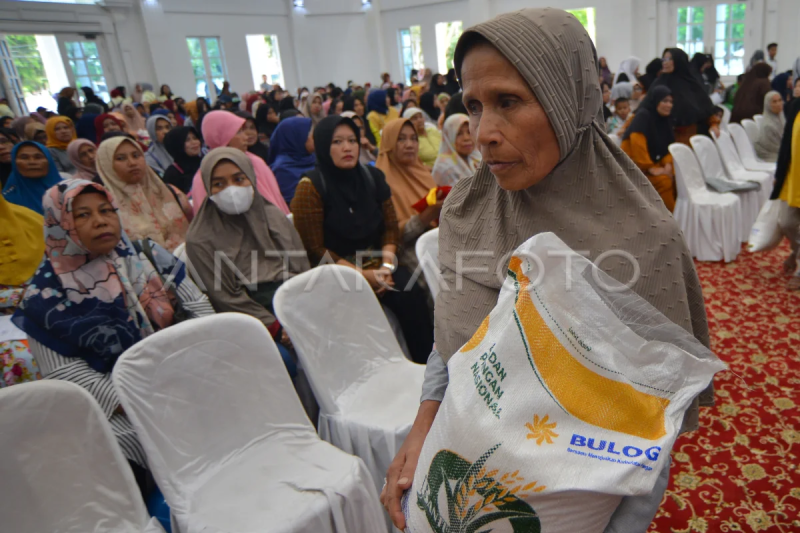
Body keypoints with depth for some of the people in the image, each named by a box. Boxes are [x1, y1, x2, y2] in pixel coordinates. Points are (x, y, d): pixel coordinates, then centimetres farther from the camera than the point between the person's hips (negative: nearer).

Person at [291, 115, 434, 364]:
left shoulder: (372, 177, 8)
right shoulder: (310, 187, -6)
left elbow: (390, 227, 11)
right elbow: (315, 250, -8)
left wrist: (387, 263, -9)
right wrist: (362, 275, -16)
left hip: (376, 263, 4)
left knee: (411, 292, -24)